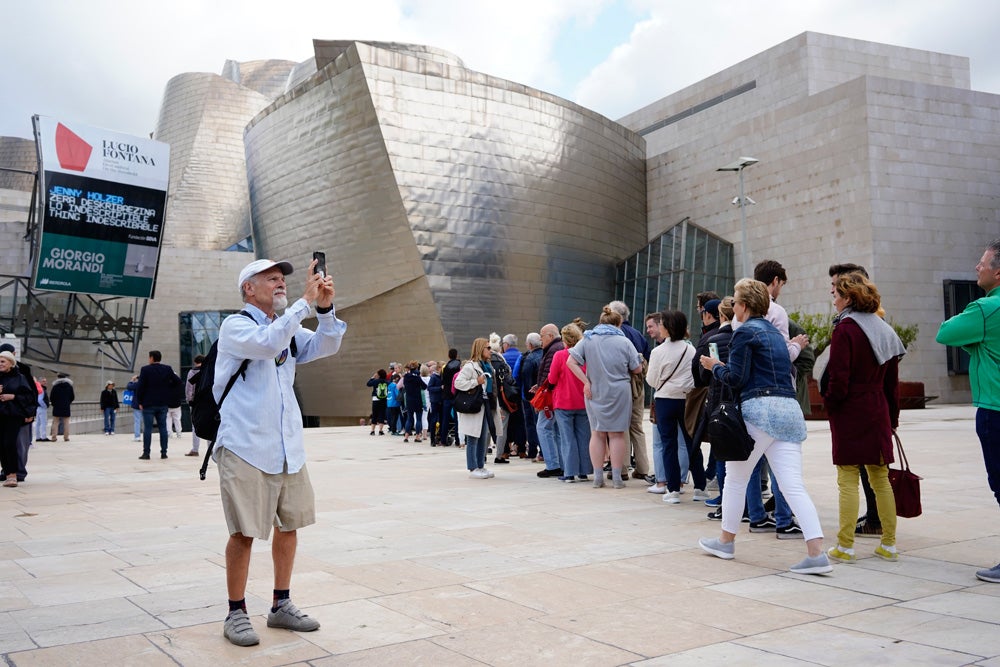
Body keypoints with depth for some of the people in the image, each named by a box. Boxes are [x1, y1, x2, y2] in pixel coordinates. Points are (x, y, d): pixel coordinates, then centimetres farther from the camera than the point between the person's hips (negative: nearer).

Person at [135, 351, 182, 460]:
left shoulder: (145, 370, -8)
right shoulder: (167, 369, 3)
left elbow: (140, 386, -9)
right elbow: (178, 381, 3)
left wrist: (140, 402, -1)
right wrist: (169, 394, 11)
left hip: (148, 404, -3)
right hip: (162, 404, 3)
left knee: (147, 428, 0)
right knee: (163, 427, 7)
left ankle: (146, 453, 0)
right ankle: (164, 452, 7)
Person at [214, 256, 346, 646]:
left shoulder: (288, 329, 16)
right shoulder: (235, 325, -5)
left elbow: (326, 347, 4)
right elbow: (268, 343, -26)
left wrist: (325, 308, -12)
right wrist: (306, 301, -23)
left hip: (287, 446, 7)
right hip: (246, 447, -7)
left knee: (289, 524, 11)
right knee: (245, 532, -3)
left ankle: (281, 606, 24)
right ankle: (236, 614, 11)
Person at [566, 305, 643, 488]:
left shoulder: (588, 340, 2)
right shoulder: (624, 342, -3)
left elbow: (571, 362, -8)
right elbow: (637, 369, 0)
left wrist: (586, 382, -8)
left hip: (595, 392, 2)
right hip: (619, 393, -2)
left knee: (597, 434, 10)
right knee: (617, 434, 6)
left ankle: (597, 477, 11)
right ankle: (617, 478, 6)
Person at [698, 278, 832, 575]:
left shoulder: (744, 331, -4)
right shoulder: (774, 332, 22)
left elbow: (736, 378, -10)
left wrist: (715, 366, 9)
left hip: (759, 409, -7)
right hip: (789, 408, 7)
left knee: (736, 477, 10)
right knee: (794, 485, -1)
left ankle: (726, 541, 23)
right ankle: (817, 553, -12)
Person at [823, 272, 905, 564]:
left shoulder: (845, 329, -12)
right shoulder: (884, 330, 11)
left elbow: (838, 378, -17)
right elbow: (892, 380, 14)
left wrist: (829, 402, 0)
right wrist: (893, 416, 19)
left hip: (850, 413, -7)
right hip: (878, 412, 7)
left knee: (848, 480, -3)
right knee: (880, 478, 13)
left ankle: (845, 547, 1)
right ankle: (889, 545, 18)